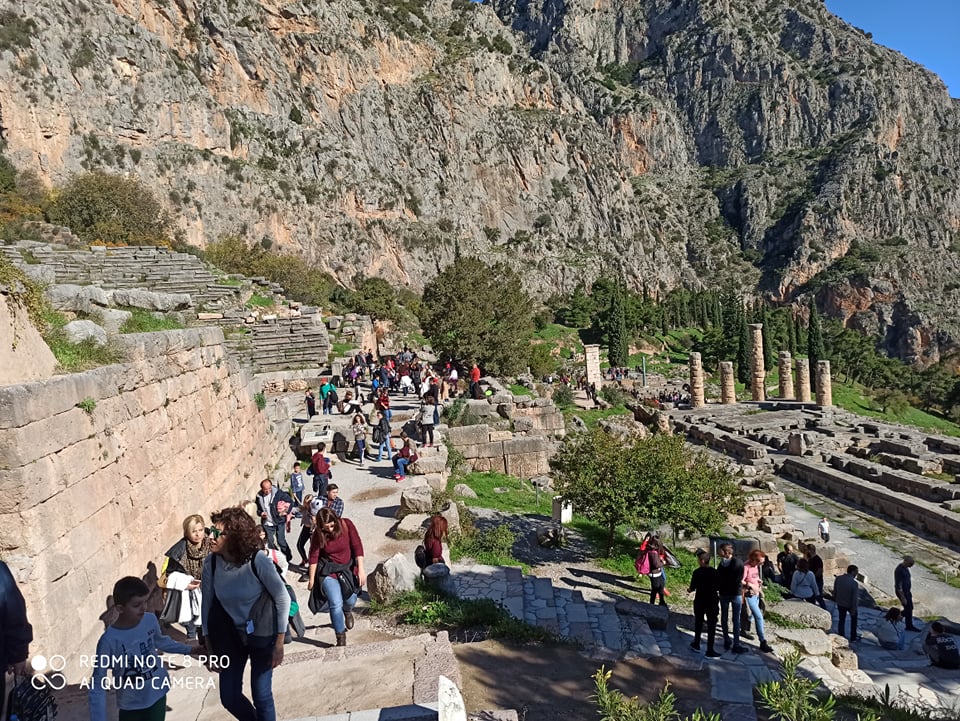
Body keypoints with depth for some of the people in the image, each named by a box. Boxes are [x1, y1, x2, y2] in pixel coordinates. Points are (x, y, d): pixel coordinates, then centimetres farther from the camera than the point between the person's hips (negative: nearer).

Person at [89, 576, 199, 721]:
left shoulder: (150, 620, -13)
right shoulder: (109, 641, -25)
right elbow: (97, 687, -18)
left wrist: (188, 649, 19)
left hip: (158, 694, 3)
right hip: (131, 705, -3)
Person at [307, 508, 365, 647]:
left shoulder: (346, 524, -16)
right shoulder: (318, 535, -15)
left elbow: (357, 546, -13)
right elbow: (314, 556, -6)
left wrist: (361, 570, -16)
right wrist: (311, 579, 0)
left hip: (349, 567, 1)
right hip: (328, 570, -1)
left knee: (351, 600, 2)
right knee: (336, 604, -13)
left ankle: (347, 611, 41)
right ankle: (341, 638, 5)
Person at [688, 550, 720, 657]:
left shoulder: (697, 572, -13)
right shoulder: (715, 572, -9)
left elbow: (693, 587, -7)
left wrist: (689, 590, 14)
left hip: (700, 601, 0)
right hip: (712, 601, 0)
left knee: (698, 623, 19)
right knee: (711, 626, 4)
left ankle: (696, 644, 31)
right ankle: (710, 651, 5)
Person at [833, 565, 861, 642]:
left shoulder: (838, 579, -11)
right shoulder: (854, 583, -27)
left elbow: (835, 591, 1)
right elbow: (855, 597, -22)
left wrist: (836, 599, 16)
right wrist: (854, 609, -12)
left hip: (840, 603, 4)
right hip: (850, 605, -4)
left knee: (841, 620, 18)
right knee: (853, 619, 21)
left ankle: (840, 636, 23)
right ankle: (853, 637, 30)